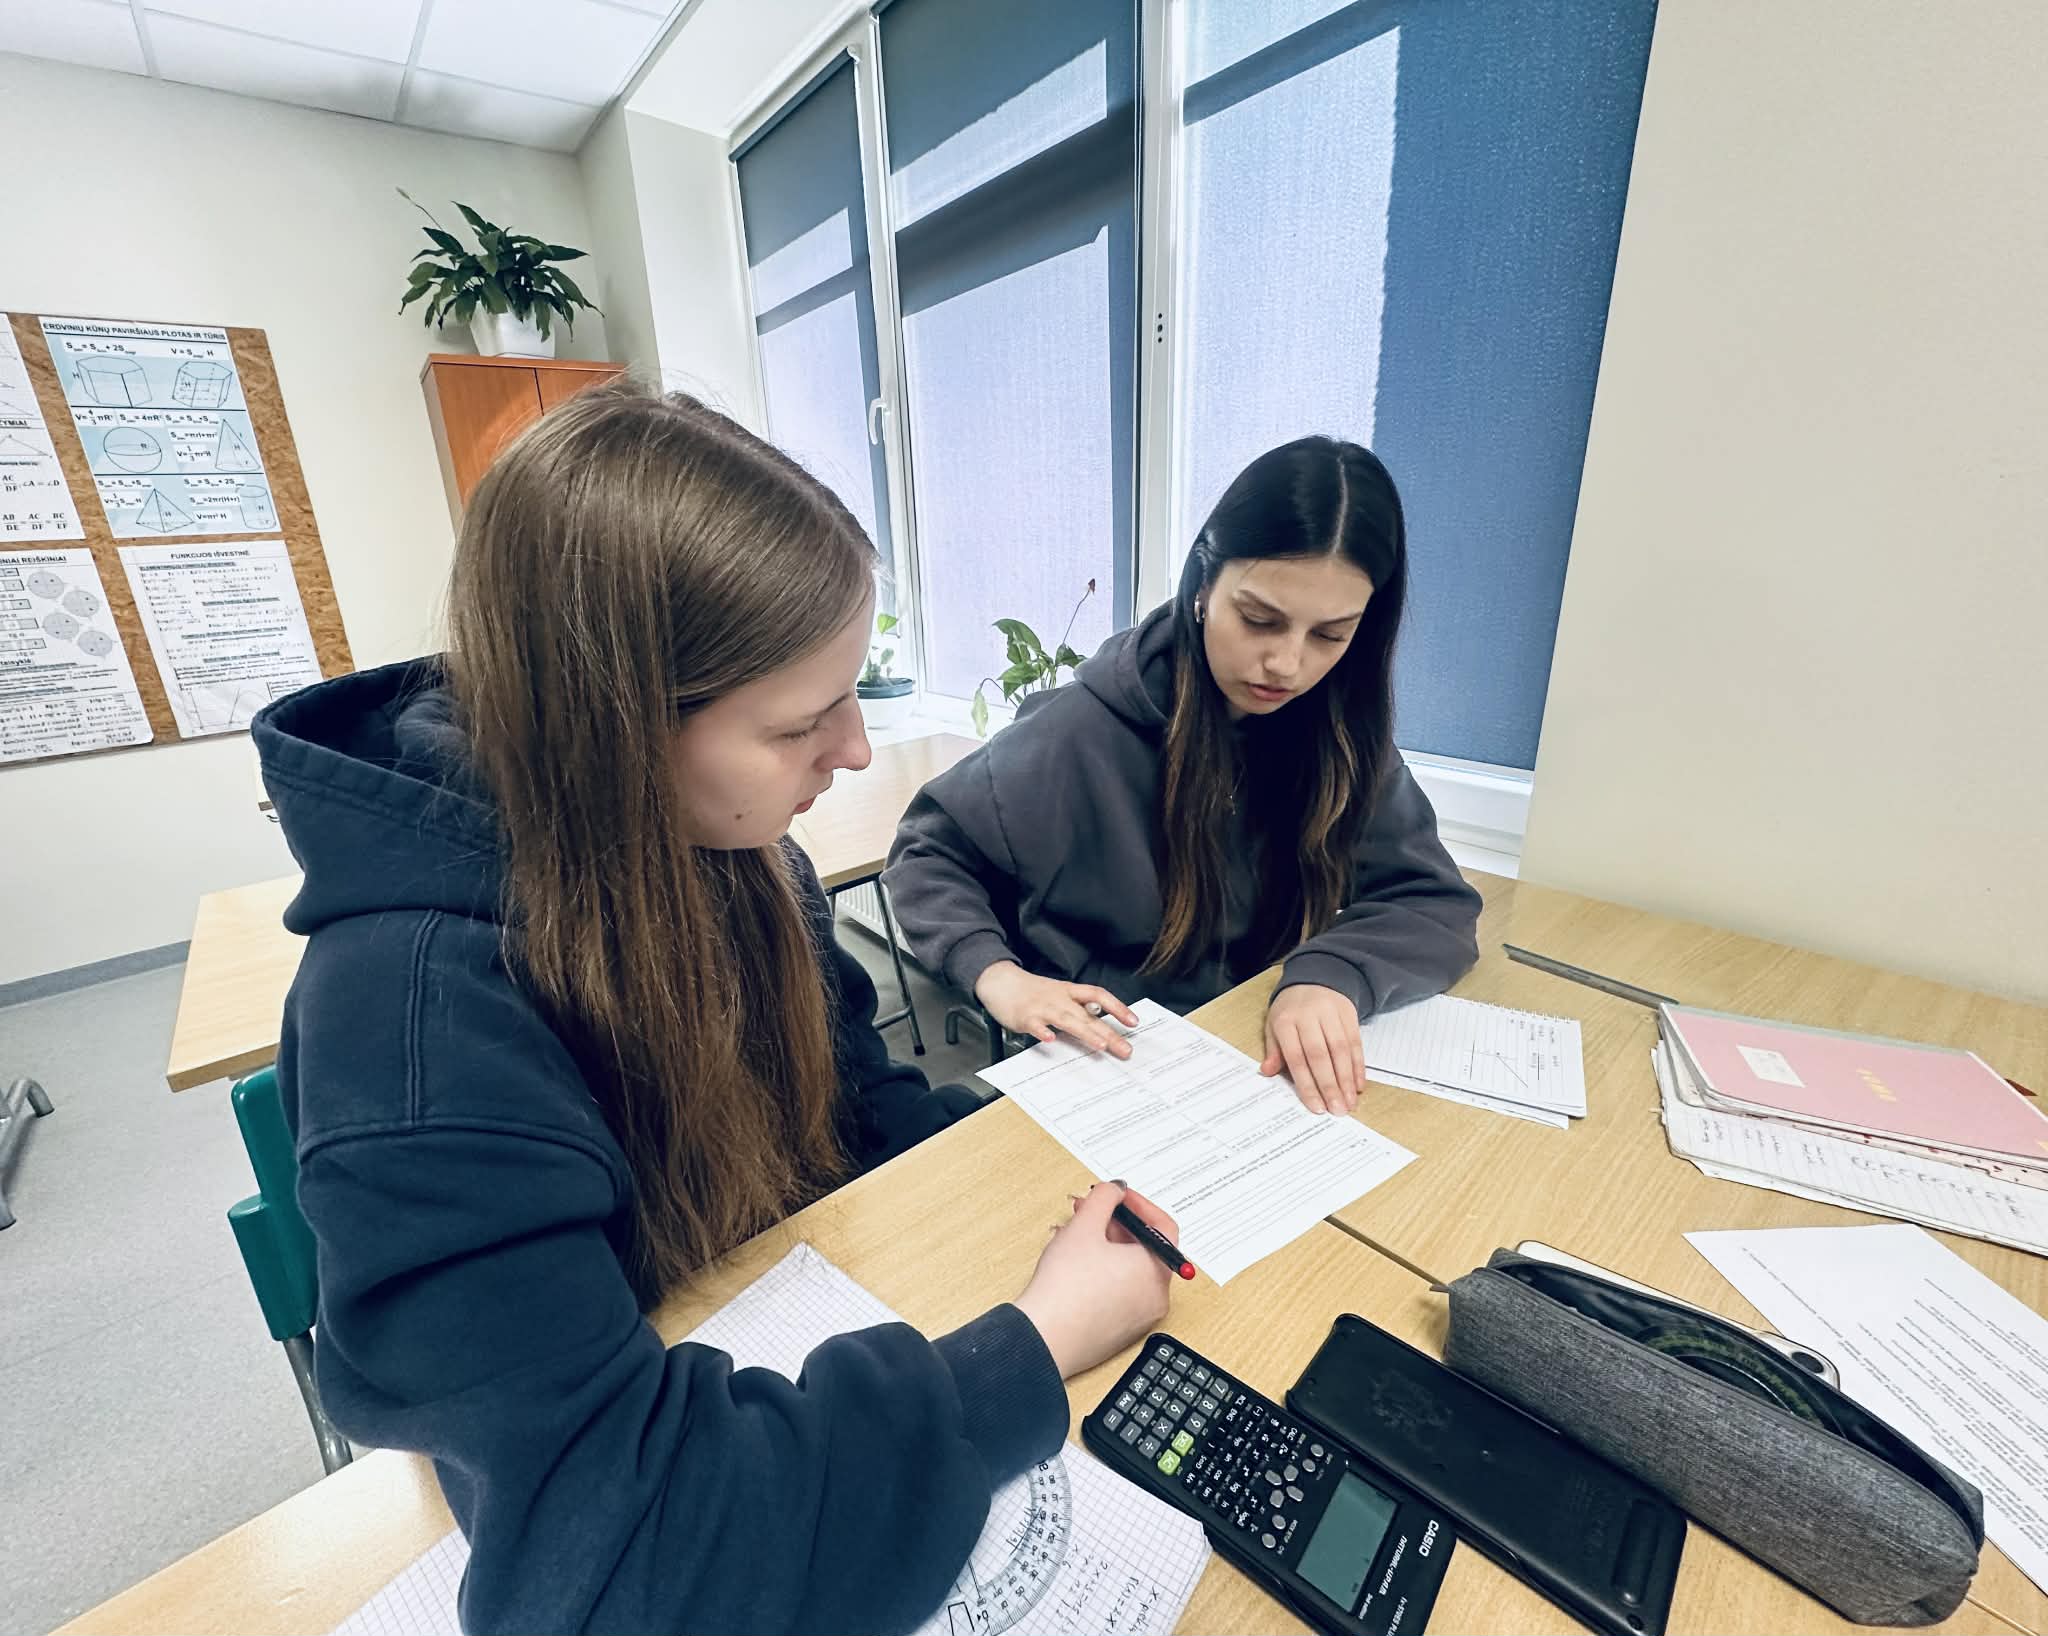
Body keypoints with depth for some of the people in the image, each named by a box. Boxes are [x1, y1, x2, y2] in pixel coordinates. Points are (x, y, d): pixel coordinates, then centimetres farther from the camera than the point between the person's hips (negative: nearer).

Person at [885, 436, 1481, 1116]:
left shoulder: (1339, 731, -6)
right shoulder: (1085, 730, -17)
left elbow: (1435, 903, -7)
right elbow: (927, 851, -7)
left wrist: (1330, 975, -27)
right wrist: (996, 973, -25)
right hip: (1098, 1065, -2)